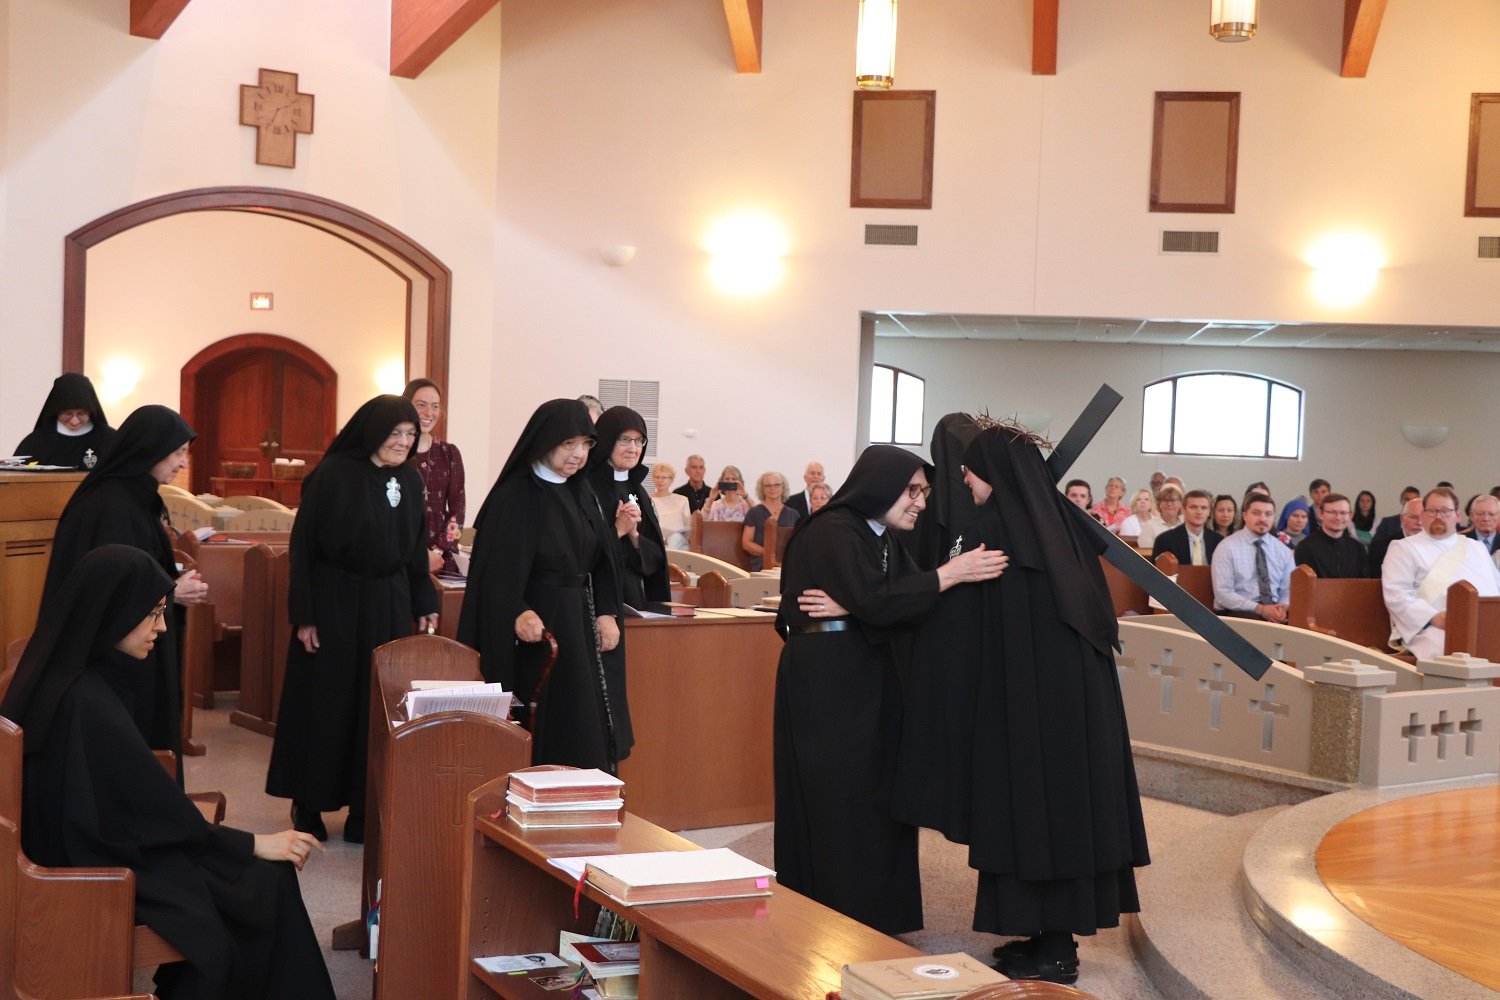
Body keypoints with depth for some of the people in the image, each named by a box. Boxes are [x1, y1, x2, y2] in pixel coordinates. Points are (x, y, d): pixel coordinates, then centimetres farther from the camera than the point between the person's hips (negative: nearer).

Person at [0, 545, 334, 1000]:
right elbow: (160, 810, -19)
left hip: (89, 845, 9)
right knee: (269, 883, -4)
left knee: (258, 873, 10)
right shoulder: (86, 702, -27)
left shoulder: (62, 674, 1)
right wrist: (257, 844, -10)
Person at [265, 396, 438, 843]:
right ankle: (308, 807, 18)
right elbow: (303, 545, -10)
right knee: (323, 704, 4)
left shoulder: (410, 480, 6)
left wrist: (425, 604, 9)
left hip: (389, 605, 5)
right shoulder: (333, 474, -11)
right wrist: (303, 614, -14)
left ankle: (366, 810, 15)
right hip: (334, 602, -5)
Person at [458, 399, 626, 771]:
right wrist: (518, 614, -36)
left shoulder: (581, 493, 9)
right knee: (549, 732, -6)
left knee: (585, 728, 9)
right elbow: (499, 569, -20)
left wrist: (606, 613, 1)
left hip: (580, 622, 7)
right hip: (539, 623, -7)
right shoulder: (515, 495, -13)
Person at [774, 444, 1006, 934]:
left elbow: (902, 604, 1)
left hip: (871, 678, 8)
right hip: (826, 679, -8)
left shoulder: (885, 539, 14)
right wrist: (949, 574, -22)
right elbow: (874, 602, -24)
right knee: (836, 802, -5)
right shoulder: (832, 531, -13)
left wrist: (848, 608, -15)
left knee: (877, 798, 8)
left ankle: (875, 921, 16)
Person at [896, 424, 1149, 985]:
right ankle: (1057, 937, 19)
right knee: (1065, 804, 11)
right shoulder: (1063, 524, 11)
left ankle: (1051, 952, 5)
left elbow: (948, 618, -12)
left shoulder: (988, 530, -12)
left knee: (1030, 811, 0)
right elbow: (1098, 612, 18)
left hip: (1026, 696, -8)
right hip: (1077, 691, 8)